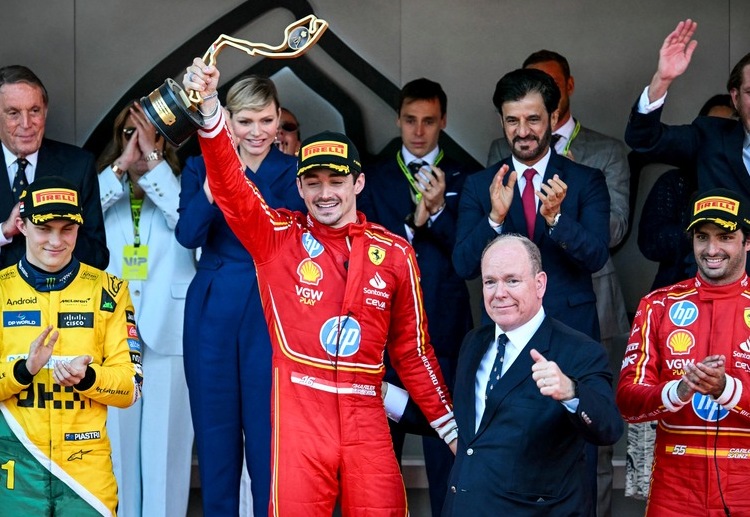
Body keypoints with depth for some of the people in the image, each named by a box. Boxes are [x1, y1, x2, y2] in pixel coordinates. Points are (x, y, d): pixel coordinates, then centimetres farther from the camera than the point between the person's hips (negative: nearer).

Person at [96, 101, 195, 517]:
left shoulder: (179, 185, 10)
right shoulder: (106, 186, 13)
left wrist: (153, 158, -10)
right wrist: (122, 166, -8)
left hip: (166, 327, -1)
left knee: (165, 439, -1)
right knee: (115, 439, 1)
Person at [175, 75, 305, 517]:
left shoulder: (292, 172, 3)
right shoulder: (202, 165, 6)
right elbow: (188, 235, -10)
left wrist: (243, 181, -23)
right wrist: (214, 179, -24)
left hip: (268, 313, -1)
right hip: (212, 312, 2)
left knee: (268, 432, -2)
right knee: (215, 431, 6)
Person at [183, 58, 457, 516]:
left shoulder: (395, 253, 8)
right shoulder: (277, 237, 4)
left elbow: (412, 349, 15)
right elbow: (230, 185, -11)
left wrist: (451, 426, 14)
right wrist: (209, 109, -25)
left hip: (366, 416, 2)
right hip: (300, 410, -2)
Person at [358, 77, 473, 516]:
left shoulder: (462, 179, 4)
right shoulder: (376, 178, 7)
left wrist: (439, 210, -17)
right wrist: (413, 224, -16)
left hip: (444, 323, -1)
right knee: (382, 434, 8)